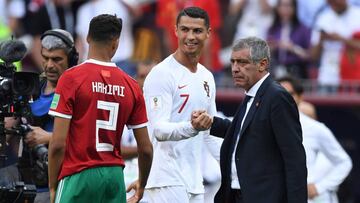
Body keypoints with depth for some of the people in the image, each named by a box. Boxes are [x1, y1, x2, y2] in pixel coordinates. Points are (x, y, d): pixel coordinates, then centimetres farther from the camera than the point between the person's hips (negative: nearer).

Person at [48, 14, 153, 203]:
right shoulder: (131, 85, 6)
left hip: (79, 176, -4)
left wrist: (52, 186, 1)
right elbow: (146, 148, 9)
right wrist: (141, 184, 26)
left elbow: (58, 144, -10)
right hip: (115, 176, 4)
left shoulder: (71, 78, -6)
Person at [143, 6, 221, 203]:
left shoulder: (206, 77, 16)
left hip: (194, 183, 8)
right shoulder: (161, 74, -9)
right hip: (168, 182, -8)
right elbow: (159, 130, -19)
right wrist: (192, 127, -37)